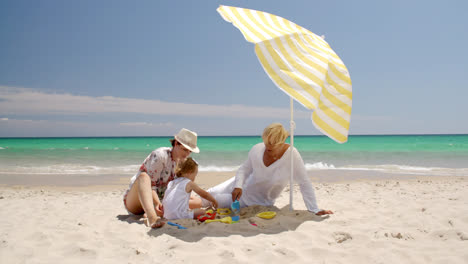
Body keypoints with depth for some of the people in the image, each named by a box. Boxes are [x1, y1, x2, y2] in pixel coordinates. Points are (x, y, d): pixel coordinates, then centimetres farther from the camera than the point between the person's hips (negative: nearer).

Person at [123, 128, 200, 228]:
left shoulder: (183, 160, 4)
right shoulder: (160, 155, -19)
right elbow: (151, 185, -25)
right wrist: (157, 202, -42)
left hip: (159, 201, 7)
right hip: (135, 200, -7)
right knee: (144, 176, -38)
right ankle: (152, 217, -62)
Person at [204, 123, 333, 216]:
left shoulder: (292, 156, -29)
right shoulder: (257, 149, -19)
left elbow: (304, 184, -24)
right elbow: (244, 169, -4)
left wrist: (314, 210, -24)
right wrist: (238, 186, -22)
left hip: (259, 202, -3)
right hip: (244, 185, 3)